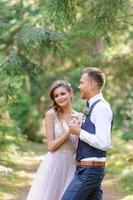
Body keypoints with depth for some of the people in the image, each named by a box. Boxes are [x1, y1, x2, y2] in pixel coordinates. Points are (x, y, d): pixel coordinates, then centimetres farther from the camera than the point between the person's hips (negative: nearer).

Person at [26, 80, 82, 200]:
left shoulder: (79, 117, 8)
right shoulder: (51, 115, -3)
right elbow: (51, 146, -9)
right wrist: (68, 131, -17)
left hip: (72, 166, 4)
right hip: (54, 165, -4)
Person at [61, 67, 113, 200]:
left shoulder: (101, 108, -16)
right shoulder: (93, 108, 15)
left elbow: (104, 143, -25)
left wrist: (79, 132, -17)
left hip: (89, 171, -10)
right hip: (85, 169, 10)